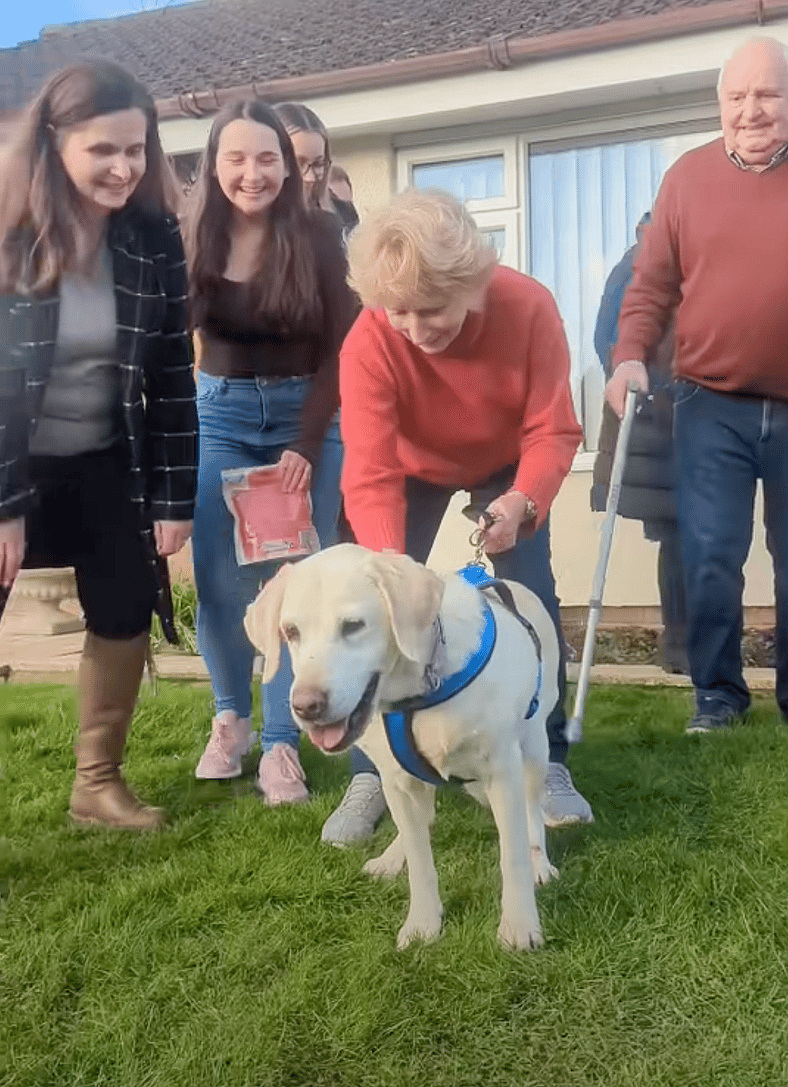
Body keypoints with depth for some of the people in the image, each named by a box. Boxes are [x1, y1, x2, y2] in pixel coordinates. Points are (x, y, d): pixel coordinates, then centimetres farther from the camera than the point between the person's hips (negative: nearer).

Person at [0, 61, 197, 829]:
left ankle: (98, 782, 23)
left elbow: (173, 376, -4)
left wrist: (175, 499, -6)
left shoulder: (155, 239, -6)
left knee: (126, 614, 5)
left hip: (105, 463, 4)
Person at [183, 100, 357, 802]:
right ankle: (232, 717, 23)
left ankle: (281, 743, 7)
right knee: (219, 584, -2)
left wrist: (306, 445, -12)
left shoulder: (318, 235, -6)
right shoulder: (192, 239, -3)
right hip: (221, 416, 1)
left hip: (308, 417, -1)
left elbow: (340, 348, -6)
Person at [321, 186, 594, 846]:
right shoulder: (368, 344, -34)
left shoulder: (528, 308, -33)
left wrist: (522, 503, -49)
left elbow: (553, 432, -29)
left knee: (531, 595, -11)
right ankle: (372, 773, 3)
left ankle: (547, 762, 3)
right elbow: (370, 476, -38)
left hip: (506, 466, 0)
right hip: (414, 470, 0)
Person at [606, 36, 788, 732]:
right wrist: (630, 355, -12)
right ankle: (718, 692, 15)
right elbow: (652, 284, 3)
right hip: (713, 407, 0)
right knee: (710, 559, -2)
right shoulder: (688, 177, 5)